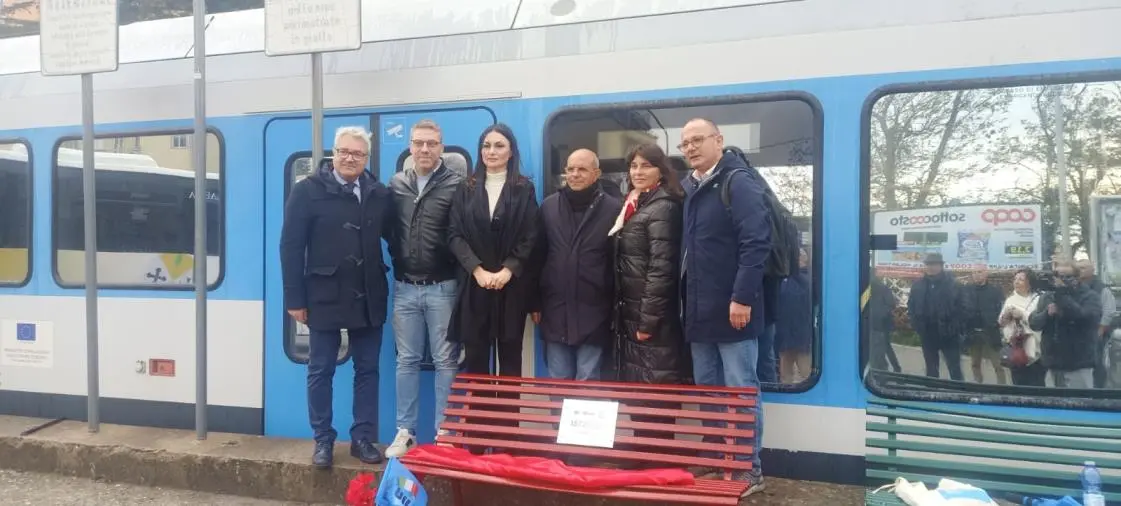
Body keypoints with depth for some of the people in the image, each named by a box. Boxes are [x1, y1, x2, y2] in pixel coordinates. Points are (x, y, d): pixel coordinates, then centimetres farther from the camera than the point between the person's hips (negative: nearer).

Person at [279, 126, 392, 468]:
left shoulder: (379, 194, 4)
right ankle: (323, 440, 21)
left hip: (368, 298, 3)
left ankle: (363, 438, 21)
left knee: (367, 370, 9)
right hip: (325, 297, -2)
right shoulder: (308, 190, -4)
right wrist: (295, 298, -9)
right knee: (321, 371, 8)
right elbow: (291, 246, -6)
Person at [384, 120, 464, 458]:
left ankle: (445, 432, 13)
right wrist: (397, 264, 7)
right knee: (407, 361, 10)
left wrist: (462, 274, -10)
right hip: (404, 288, 4)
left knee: (446, 361, 4)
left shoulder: (456, 185, -4)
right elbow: (388, 231, 13)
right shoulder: (395, 185, 7)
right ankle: (405, 431, 20)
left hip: (443, 288, -3)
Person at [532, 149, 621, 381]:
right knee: (557, 383, 12)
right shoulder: (549, 205, 6)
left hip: (593, 313, -3)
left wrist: (618, 310, -3)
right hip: (555, 311, 3)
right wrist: (535, 302, 7)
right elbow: (538, 255, 9)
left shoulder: (614, 208, -5)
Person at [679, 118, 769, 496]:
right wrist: (687, 302, 13)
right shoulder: (691, 189, 15)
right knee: (707, 391, 14)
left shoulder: (738, 182, -10)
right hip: (700, 310, 8)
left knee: (741, 391, 1)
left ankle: (748, 470, 13)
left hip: (732, 309, -8)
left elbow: (757, 242, -19)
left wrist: (743, 298, -22)